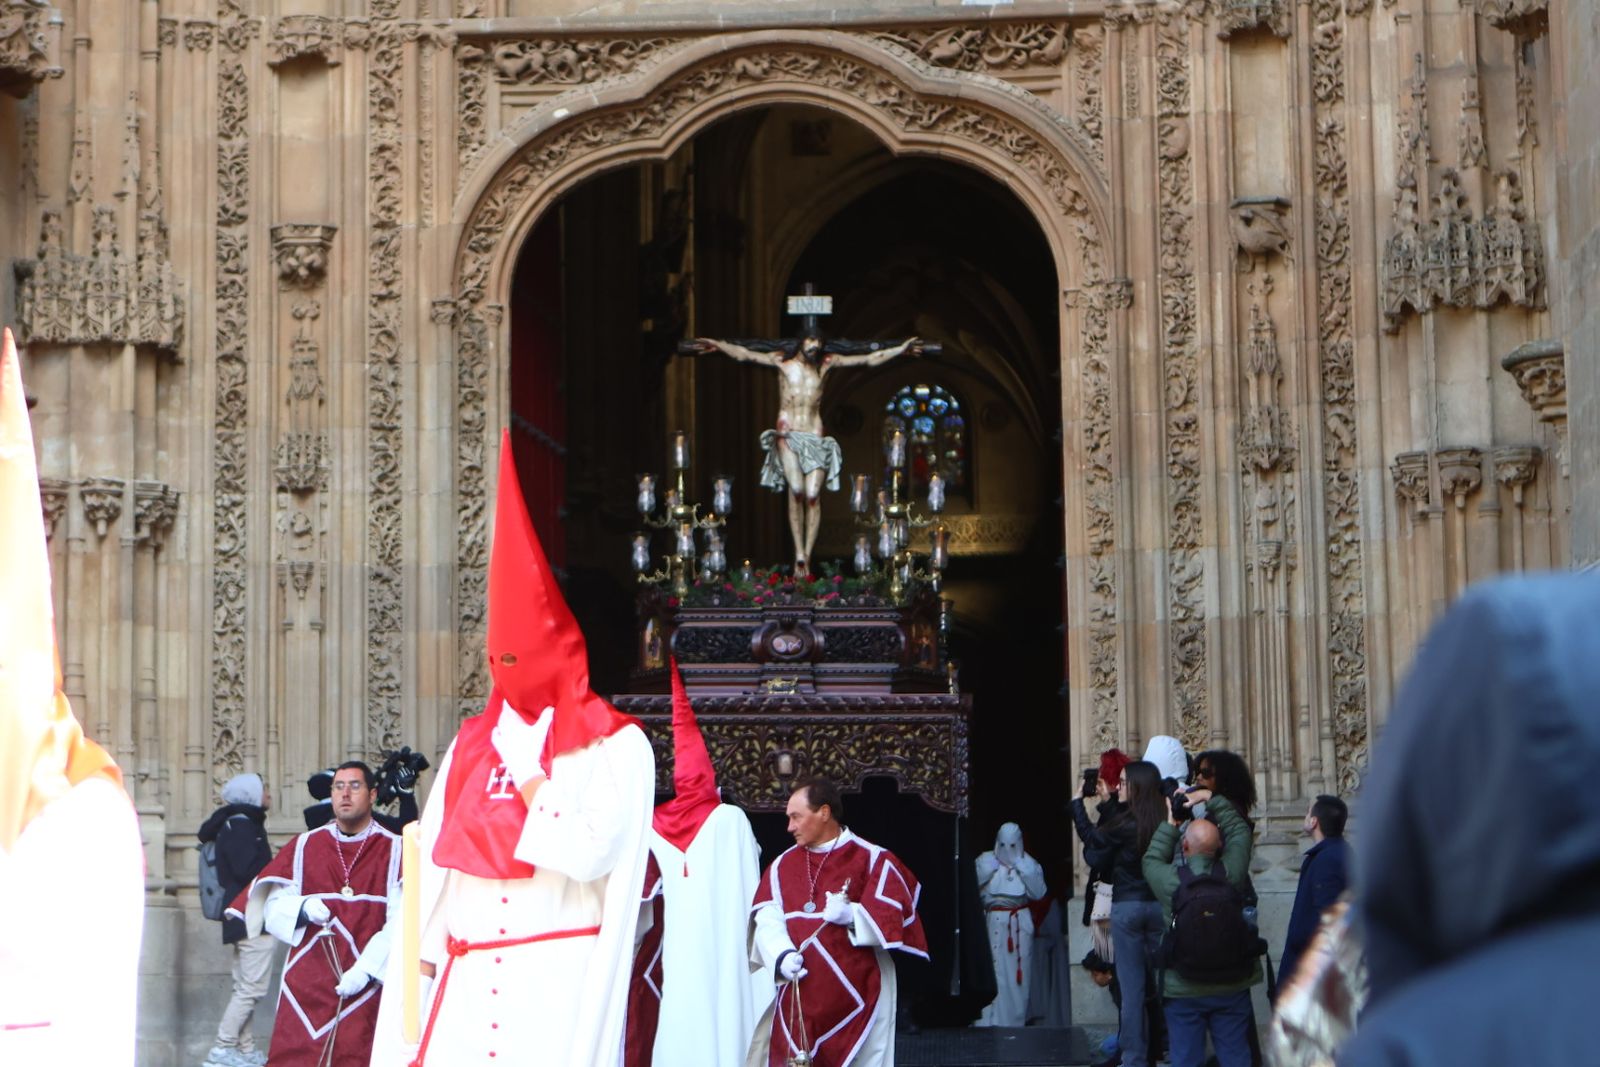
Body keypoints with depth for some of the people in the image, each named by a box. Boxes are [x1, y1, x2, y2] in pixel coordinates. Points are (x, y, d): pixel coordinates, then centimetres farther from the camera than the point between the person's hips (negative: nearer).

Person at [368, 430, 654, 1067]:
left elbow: (589, 854, -14)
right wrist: (419, 963, 8)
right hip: (466, 983, 4)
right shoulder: (471, 744, 14)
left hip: (556, 985, -4)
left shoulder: (616, 748, 0)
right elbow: (434, 862, 12)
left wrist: (527, 770, -8)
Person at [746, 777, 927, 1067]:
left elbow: (896, 915, -9)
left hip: (856, 995, -3)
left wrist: (851, 915, -25)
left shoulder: (872, 859, 0)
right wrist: (781, 955, -19)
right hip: (798, 999, 4)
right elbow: (767, 920, 0)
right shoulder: (782, 866, 12)